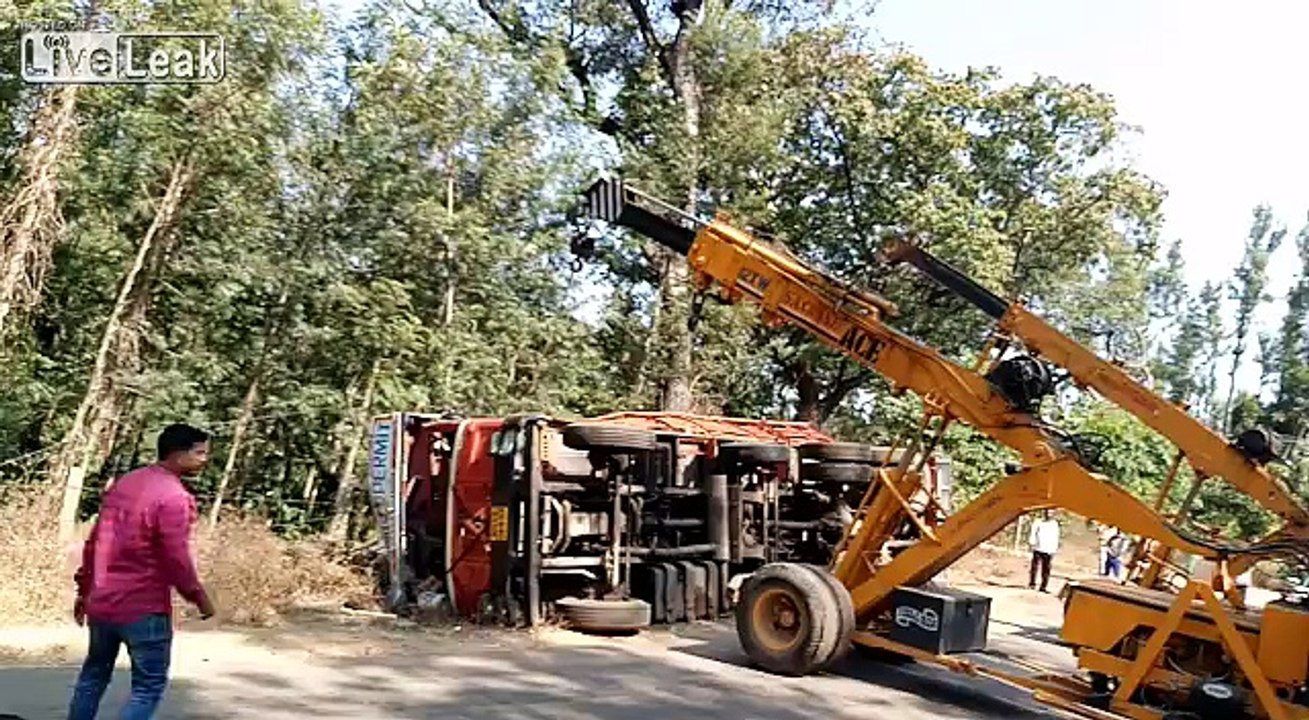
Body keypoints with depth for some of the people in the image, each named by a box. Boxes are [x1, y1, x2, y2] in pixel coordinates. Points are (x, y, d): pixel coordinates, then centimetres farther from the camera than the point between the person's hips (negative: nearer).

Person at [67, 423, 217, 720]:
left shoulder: (123, 483, 8)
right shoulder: (174, 496, -18)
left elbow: (94, 542, 14)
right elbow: (176, 559, -19)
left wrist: (84, 589, 22)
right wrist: (199, 596, -5)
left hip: (101, 601, 8)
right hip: (144, 607, -8)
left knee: (94, 675, 22)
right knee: (149, 686, 3)